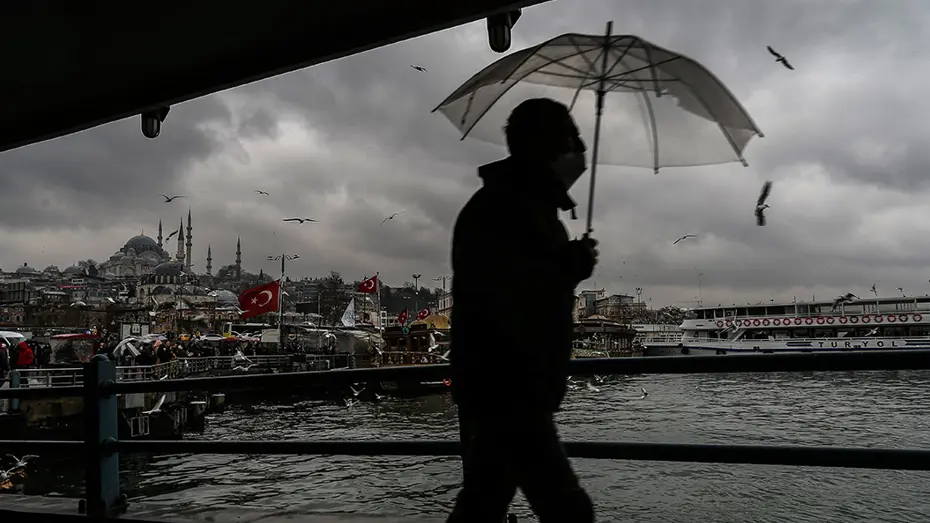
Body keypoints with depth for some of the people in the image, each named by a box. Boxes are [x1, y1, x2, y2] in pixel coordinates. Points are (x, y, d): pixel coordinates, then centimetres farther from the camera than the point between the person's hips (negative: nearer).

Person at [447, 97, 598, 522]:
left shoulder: (528, 206, 18)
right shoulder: (498, 209, -16)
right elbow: (505, 300, -26)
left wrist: (569, 266, 1)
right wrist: (572, 268, -13)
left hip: (505, 388, 11)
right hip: (505, 390, -11)